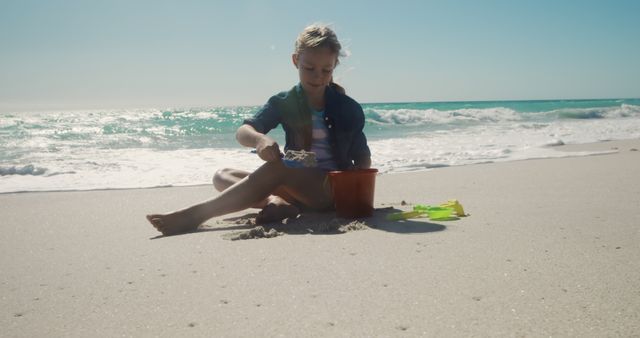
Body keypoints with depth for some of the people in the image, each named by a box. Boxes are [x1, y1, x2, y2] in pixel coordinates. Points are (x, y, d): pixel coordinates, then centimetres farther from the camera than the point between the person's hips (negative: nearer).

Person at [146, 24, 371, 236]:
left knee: (278, 167, -33)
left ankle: (194, 215, -35)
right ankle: (277, 202, -35)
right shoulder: (284, 103, 4)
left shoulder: (348, 108, 0)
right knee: (222, 176, -8)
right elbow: (243, 132, -11)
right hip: (295, 185, 5)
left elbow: (364, 158, 6)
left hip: (334, 187, -4)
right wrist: (259, 139, -36)